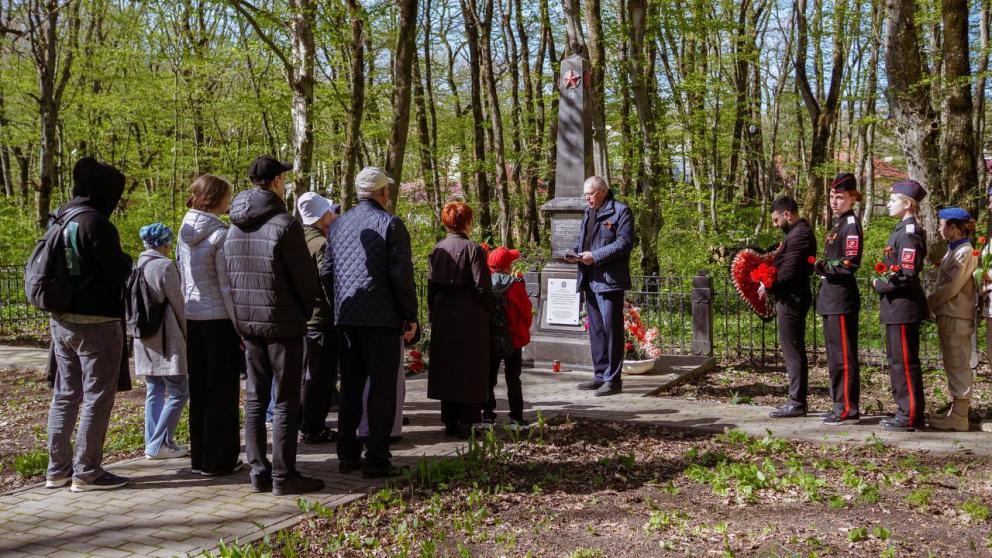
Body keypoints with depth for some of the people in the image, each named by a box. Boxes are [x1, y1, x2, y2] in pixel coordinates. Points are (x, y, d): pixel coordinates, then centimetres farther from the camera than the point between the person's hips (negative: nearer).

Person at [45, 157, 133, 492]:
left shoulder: (58, 221, 9)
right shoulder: (95, 223, -17)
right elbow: (118, 272, -16)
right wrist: (126, 260, 4)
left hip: (62, 320, 8)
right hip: (96, 322, -8)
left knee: (65, 394, 15)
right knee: (97, 396, 0)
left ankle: (58, 469, 22)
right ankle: (87, 473, 3)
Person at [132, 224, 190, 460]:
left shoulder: (137, 266, 10)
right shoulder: (165, 266, -13)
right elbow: (178, 305, -9)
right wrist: (187, 334, 2)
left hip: (144, 340, 8)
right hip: (167, 340, -8)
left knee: (154, 391, 14)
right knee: (179, 392, -2)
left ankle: (153, 442, 15)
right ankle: (158, 445, -3)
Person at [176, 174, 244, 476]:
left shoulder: (185, 231, 8)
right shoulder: (220, 235, -14)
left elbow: (182, 276, 11)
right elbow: (227, 286, -15)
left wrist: (184, 315, 16)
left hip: (191, 318, 7)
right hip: (219, 319, -7)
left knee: (198, 390, 12)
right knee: (222, 391, 2)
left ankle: (199, 458, 19)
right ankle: (218, 460, 7)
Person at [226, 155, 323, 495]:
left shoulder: (235, 227, 8)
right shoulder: (284, 224, -14)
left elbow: (231, 276, 12)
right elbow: (305, 278, -12)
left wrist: (243, 314, 15)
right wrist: (306, 312, 5)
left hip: (247, 322, 7)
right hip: (283, 323, -7)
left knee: (256, 398, 12)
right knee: (286, 402, -1)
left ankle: (258, 471, 16)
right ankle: (283, 476, 2)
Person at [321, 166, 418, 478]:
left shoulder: (338, 225, 11)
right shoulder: (390, 224, -8)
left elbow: (326, 272, 12)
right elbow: (402, 275, -13)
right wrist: (411, 316, -5)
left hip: (347, 319, 6)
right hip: (381, 319, -6)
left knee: (350, 388, 13)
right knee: (382, 389, 0)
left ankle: (347, 456, 18)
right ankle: (376, 461, -1)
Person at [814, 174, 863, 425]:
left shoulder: (851, 225, -12)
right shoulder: (839, 224, 17)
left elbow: (851, 262, -21)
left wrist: (823, 267, -18)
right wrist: (822, 267, 10)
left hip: (842, 299, -10)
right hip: (831, 298, 10)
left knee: (844, 355, -5)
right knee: (834, 354, 15)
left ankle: (848, 408, 0)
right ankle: (841, 404, 22)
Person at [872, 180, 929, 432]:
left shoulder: (909, 234, -17)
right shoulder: (902, 230, 14)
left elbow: (907, 275, -22)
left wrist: (880, 285, -11)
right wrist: (883, 283, 7)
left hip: (904, 307, -10)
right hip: (896, 306, 10)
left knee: (905, 361, -4)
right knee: (896, 360, 16)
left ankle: (911, 416, 3)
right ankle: (906, 411, 24)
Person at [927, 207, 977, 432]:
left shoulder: (965, 252, -14)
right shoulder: (953, 250, 15)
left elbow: (952, 287, -18)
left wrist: (929, 303, -11)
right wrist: (932, 304, 8)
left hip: (957, 317, -10)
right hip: (947, 314, 10)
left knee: (959, 366, -5)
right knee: (953, 365, 14)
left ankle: (959, 417, -1)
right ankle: (957, 411, 22)